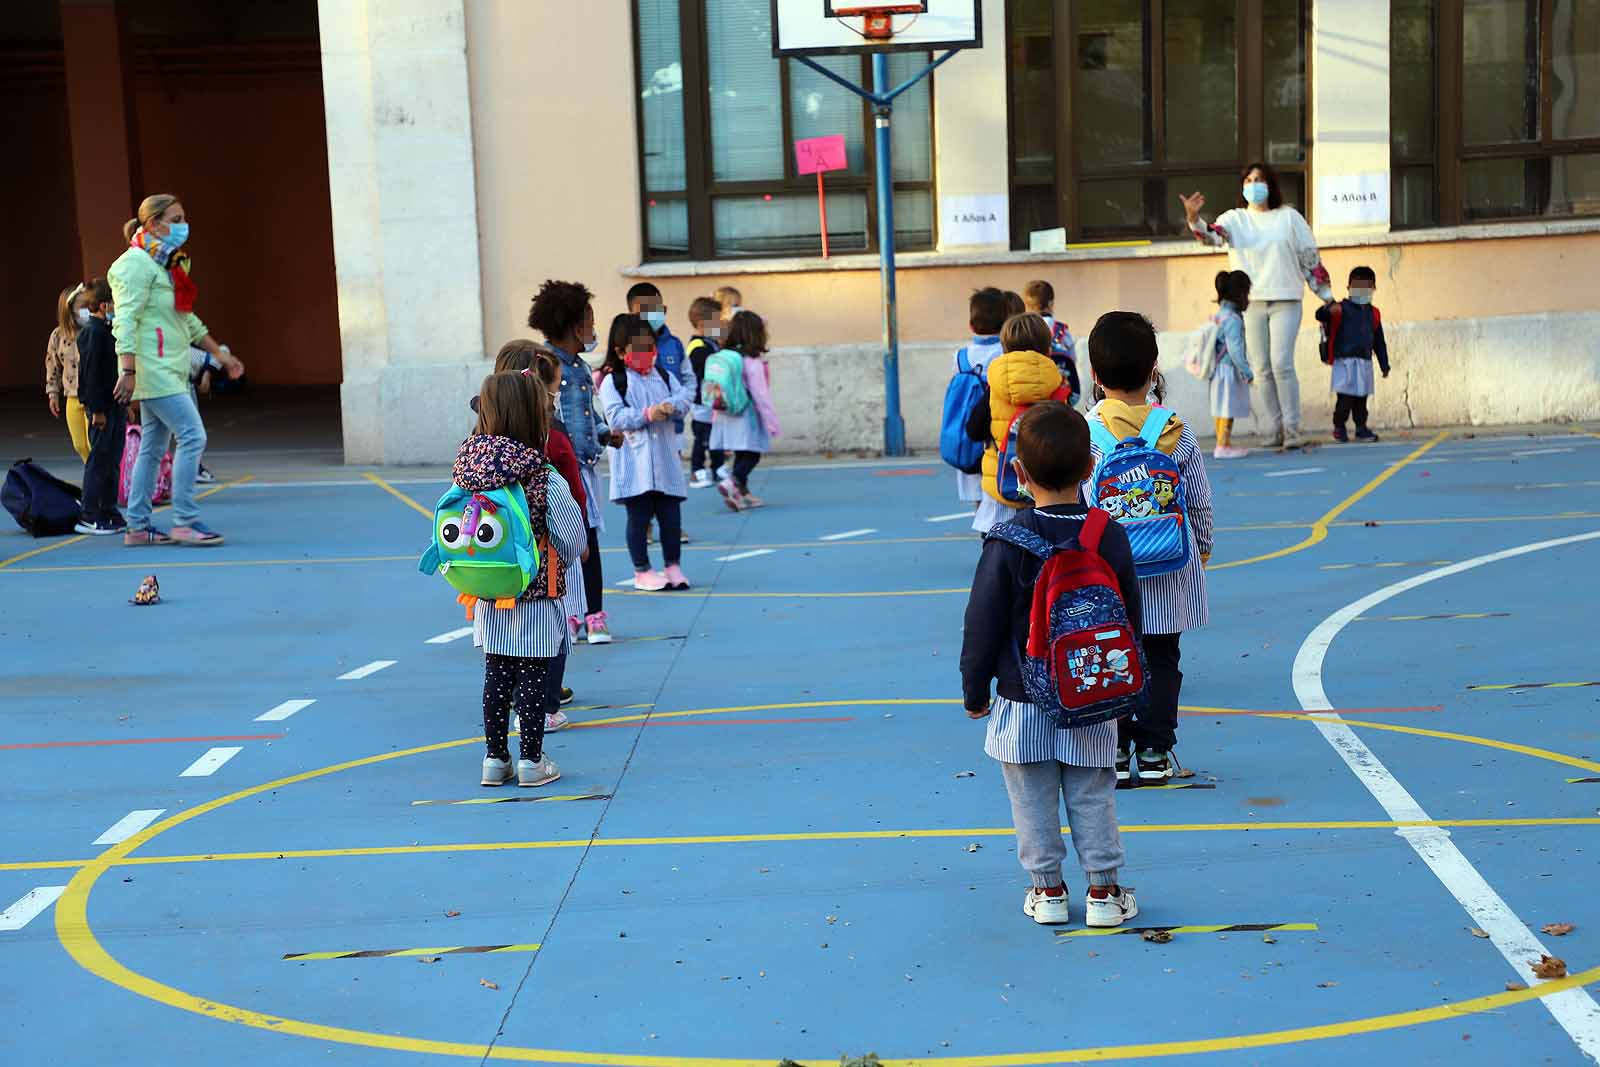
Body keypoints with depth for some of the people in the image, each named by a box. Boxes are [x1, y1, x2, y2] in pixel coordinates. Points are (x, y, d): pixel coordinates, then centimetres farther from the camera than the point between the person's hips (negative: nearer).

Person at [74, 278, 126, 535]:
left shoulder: (106, 330, 16)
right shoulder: (93, 332, -14)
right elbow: (92, 371, -18)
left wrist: (123, 405, 22)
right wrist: (97, 409, -20)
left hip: (113, 405, 10)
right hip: (102, 407, -10)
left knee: (111, 461, 13)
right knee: (98, 461, -7)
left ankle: (109, 514, 19)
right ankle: (89, 518, -4)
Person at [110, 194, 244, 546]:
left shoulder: (167, 265, 19)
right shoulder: (136, 263, -10)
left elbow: (188, 320, 28)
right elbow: (126, 320, -19)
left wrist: (220, 354, 27)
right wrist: (128, 371, -27)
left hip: (169, 369, 10)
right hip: (154, 368, -10)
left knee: (153, 447, 10)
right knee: (193, 435, -14)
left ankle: (137, 526, 14)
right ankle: (185, 521, -12)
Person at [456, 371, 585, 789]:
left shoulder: (468, 473, -6)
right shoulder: (546, 481, -18)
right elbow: (573, 541, -11)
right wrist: (554, 566, 10)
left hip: (490, 599, 4)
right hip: (537, 599, -4)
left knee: (496, 678, 14)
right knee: (533, 679, 6)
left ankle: (495, 758, 21)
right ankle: (531, 761, 12)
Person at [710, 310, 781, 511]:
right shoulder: (753, 361, -14)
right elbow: (760, 394, -14)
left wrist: (717, 413, 20)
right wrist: (772, 421, -8)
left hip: (727, 416, 7)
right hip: (747, 415, -7)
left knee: (742, 455, 15)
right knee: (752, 455, -2)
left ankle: (743, 493, 18)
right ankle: (731, 482, -21)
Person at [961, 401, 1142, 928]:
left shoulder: (1007, 543, -14)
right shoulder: (1111, 537, -4)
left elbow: (983, 625, -9)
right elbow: (1131, 620, 6)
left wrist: (974, 691, 4)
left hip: (1023, 702, -2)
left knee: (1034, 802, 10)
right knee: (1093, 798, 12)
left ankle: (1048, 890, 17)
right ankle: (1104, 890, 17)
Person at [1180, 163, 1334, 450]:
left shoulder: (1288, 217, 7)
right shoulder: (1235, 218, 8)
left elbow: (1310, 257, 9)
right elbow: (1212, 235, -13)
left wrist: (1326, 296, 8)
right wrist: (1194, 219, -35)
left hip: (1285, 301, -2)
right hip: (1250, 303, 2)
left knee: (1281, 364, -13)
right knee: (1262, 369, 3)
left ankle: (1293, 429, -6)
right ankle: (1277, 429, 11)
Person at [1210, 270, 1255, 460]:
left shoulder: (1219, 315, 12)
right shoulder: (1233, 319, -19)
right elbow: (1235, 349, -23)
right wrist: (1246, 371, -19)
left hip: (1219, 369, 10)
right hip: (1229, 370, -10)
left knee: (1222, 408, 14)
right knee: (1228, 409, -5)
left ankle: (1223, 444, 21)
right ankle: (1223, 446, -3)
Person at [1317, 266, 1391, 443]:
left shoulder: (1373, 313, 15)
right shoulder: (1341, 308, -1)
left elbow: (1379, 342, 19)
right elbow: (1320, 315, -17)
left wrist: (1384, 365, 17)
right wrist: (1329, 310, -40)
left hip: (1365, 362, 5)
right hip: (1344, 360, -5)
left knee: (1362, 397, 8)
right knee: (1345, 397, -9)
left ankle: (1361, 428, 16)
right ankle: (1339, 428, 3)